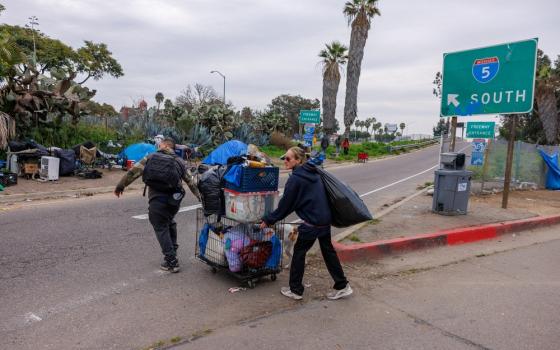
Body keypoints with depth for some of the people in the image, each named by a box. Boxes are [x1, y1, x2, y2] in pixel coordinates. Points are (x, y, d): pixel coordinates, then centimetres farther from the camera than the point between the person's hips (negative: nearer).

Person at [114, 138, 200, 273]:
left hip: (158, 199, -4)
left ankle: (171, 262, 4)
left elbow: (134, 171, 2)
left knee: (161, 228, 5)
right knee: (170, 222, 29)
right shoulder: (179, 161, 14)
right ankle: (173, 250, 34)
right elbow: (190, 180, 14)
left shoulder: (151, 157, 6)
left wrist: (121, 185, 11)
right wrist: (199, 195, 23)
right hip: (175, 199, 4)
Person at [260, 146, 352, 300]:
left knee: (299, 252, 9)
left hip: (311, 223, -8)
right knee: (328, 250, 19)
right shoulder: (313, 173, 10)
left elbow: (285, 205, -10)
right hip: (325, 219, 8)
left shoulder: (295, 179, -15)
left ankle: (295, 290, 20)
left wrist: (268, 220, 1)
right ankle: (342, 286, 27)